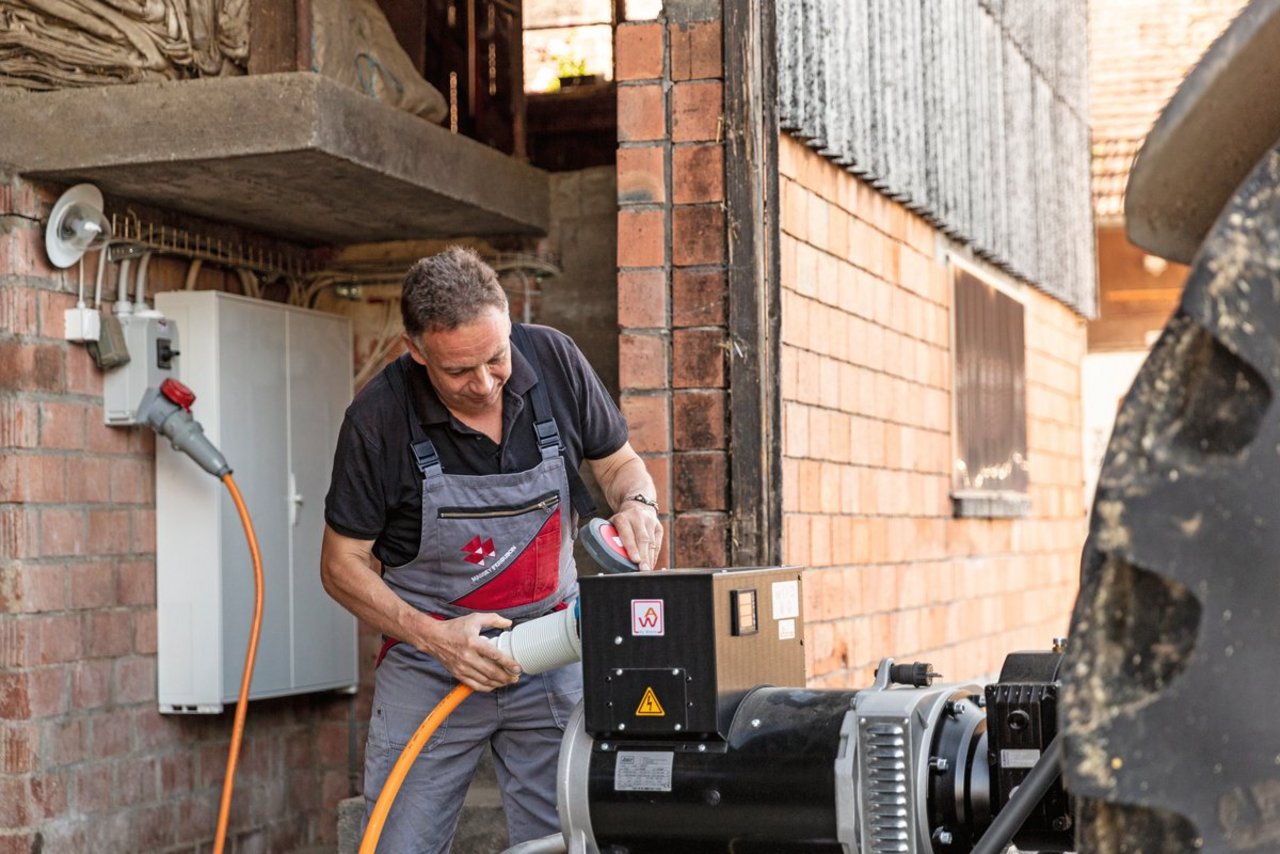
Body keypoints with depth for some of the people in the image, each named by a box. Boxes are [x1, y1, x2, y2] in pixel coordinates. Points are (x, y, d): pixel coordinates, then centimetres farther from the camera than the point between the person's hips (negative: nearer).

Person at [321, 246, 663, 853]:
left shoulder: (555, 360, -7)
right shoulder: (377, 419, -14)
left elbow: (619, 463, 8)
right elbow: (343, 564, -6)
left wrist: (637, 504, -16)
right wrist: (434, 637, -18)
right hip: (430, 661, -2)